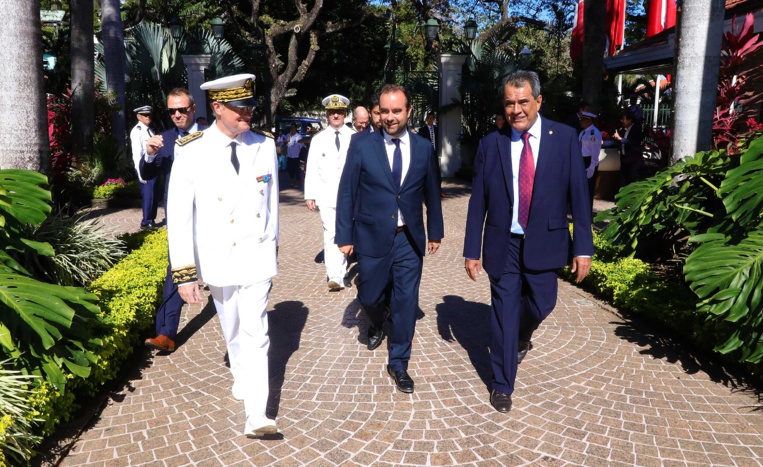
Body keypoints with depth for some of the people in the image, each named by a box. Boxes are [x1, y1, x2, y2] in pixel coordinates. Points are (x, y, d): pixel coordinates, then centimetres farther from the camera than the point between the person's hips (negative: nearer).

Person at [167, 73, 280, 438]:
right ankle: (241, 377, 45)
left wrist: (273, 249, 13)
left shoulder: (265, 146, -2)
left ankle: (256, 415, 3)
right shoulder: (191, 151, -10)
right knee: (233, 333, 18)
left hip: (257, 259, 0)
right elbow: (179, 215, -11)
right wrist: (185, 273, -14)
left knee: (255, 334, -2)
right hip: (217, 261, 0)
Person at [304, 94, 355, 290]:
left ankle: (341, 270, 26)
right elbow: (311, 169, 3)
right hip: (326, 195, 0)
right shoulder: (318, 139, 5)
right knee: (331, 235, -8)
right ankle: (335, 276, -11)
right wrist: (309, 195, -2)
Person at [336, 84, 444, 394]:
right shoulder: (361, 147, -5)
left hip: (409, 240, 1)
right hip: (372, 238, -1)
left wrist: (435, 232, 12)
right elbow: (346, 194, -3)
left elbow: (431, 194, 9)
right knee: (369, 297, 12)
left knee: (406, 302, 5)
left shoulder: (424, 148, 1)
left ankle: (398, 363, 21)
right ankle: (378, 325, 48)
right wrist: (344, 236, -5)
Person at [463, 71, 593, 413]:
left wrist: (583, 246, -7)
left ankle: (521, 337, 50)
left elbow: (578, 194, -4)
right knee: (503, 314, 5)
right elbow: (477, 202, -1)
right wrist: (471, 250, -2)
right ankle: (502, 384, 23)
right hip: (503, 244, 0)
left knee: (540, 305, 14)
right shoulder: (491, 144, -3)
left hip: (544, 242, 1)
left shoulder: (564, 138, -4)